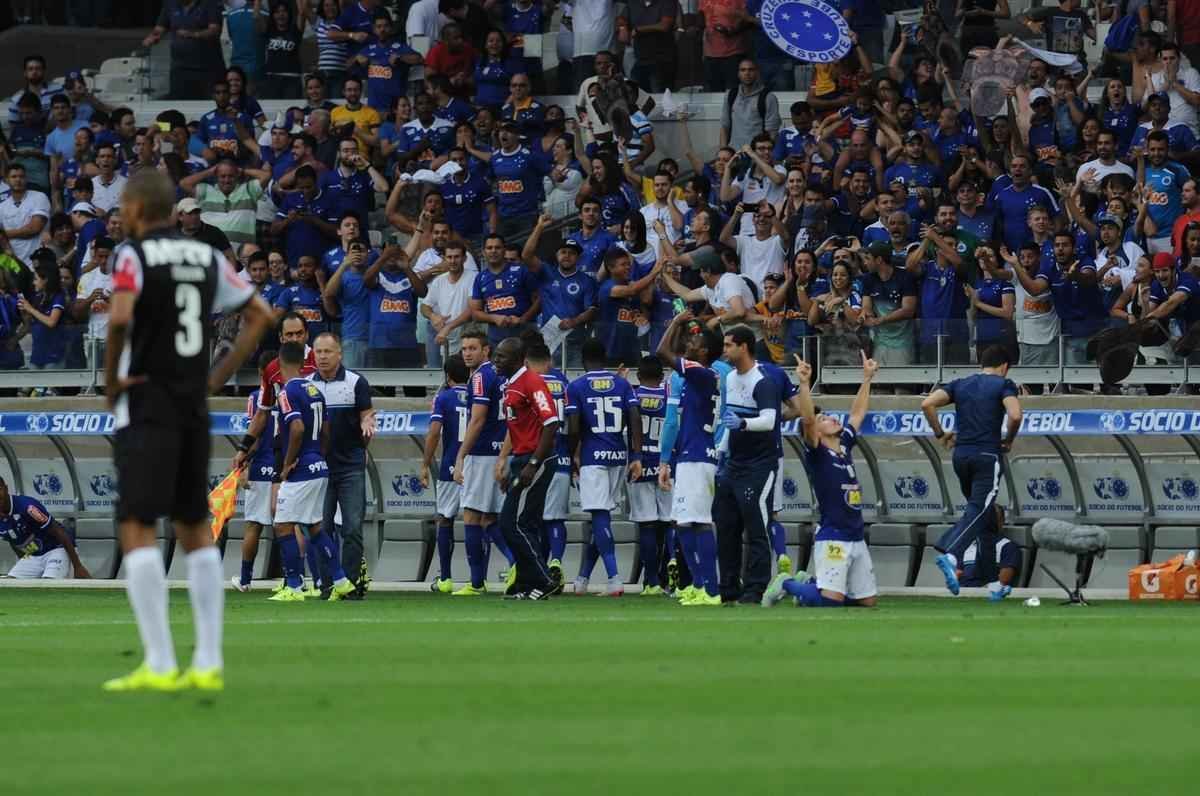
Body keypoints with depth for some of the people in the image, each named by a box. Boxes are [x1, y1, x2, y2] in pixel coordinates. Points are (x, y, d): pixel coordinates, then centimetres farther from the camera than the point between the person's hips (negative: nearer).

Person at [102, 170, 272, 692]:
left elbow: (120, 317, -24)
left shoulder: (134, 255, -8)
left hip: (145, 409, -6)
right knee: (195, 529, 14)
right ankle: (208, 664, 10)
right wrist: (217, 378, 13)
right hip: (194, 409, 6)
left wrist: (110, 380, -10)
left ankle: (159, 665, -16)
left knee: (136, 530, -7)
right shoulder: (206, 257, 11)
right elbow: (260, 314, 14)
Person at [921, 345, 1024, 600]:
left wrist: (940, 433, 12)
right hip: (988, 455, -5)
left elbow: (927, 404, 2)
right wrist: (1008, 441, 2)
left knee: (982, 513, 14)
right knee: (978, 513, -11)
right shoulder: (1003, 384, 1)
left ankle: (993, 584, 15)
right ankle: (951, 556, -38)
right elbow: (1014, 415, -16)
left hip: (961, 455, 5)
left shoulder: (960, 385, 14)